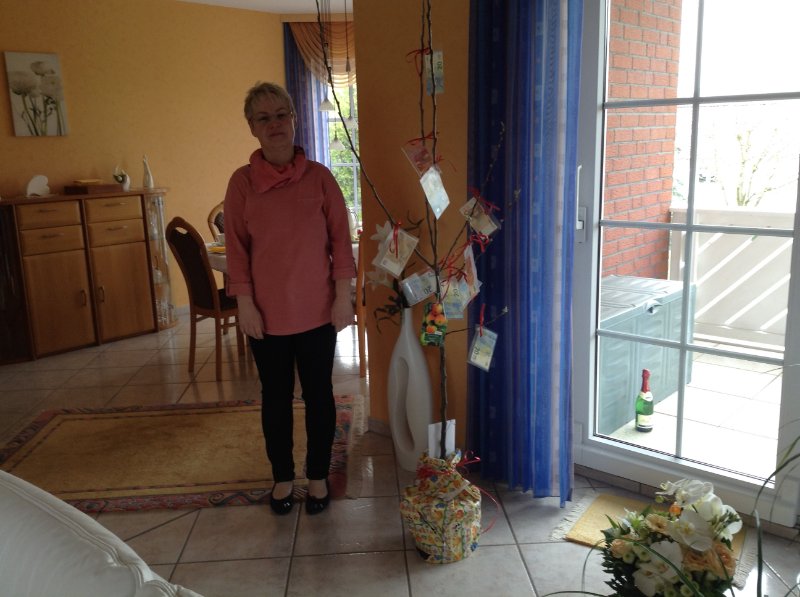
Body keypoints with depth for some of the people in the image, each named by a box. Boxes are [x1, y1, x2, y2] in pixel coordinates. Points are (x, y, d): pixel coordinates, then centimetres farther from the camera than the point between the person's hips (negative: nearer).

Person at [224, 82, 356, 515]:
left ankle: (318, 476, 29)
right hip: (267, 313, 0)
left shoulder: (319, 177, -2)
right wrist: (245, 304, -5)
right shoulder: (242, 182, -2)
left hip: (317, 310, 0)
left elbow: (341, 239, 0)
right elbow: (236, 248, -1)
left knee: (319, 394, 11)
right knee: (276, 396, 12)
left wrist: (343, 296, -4)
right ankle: (283, 477, 31)